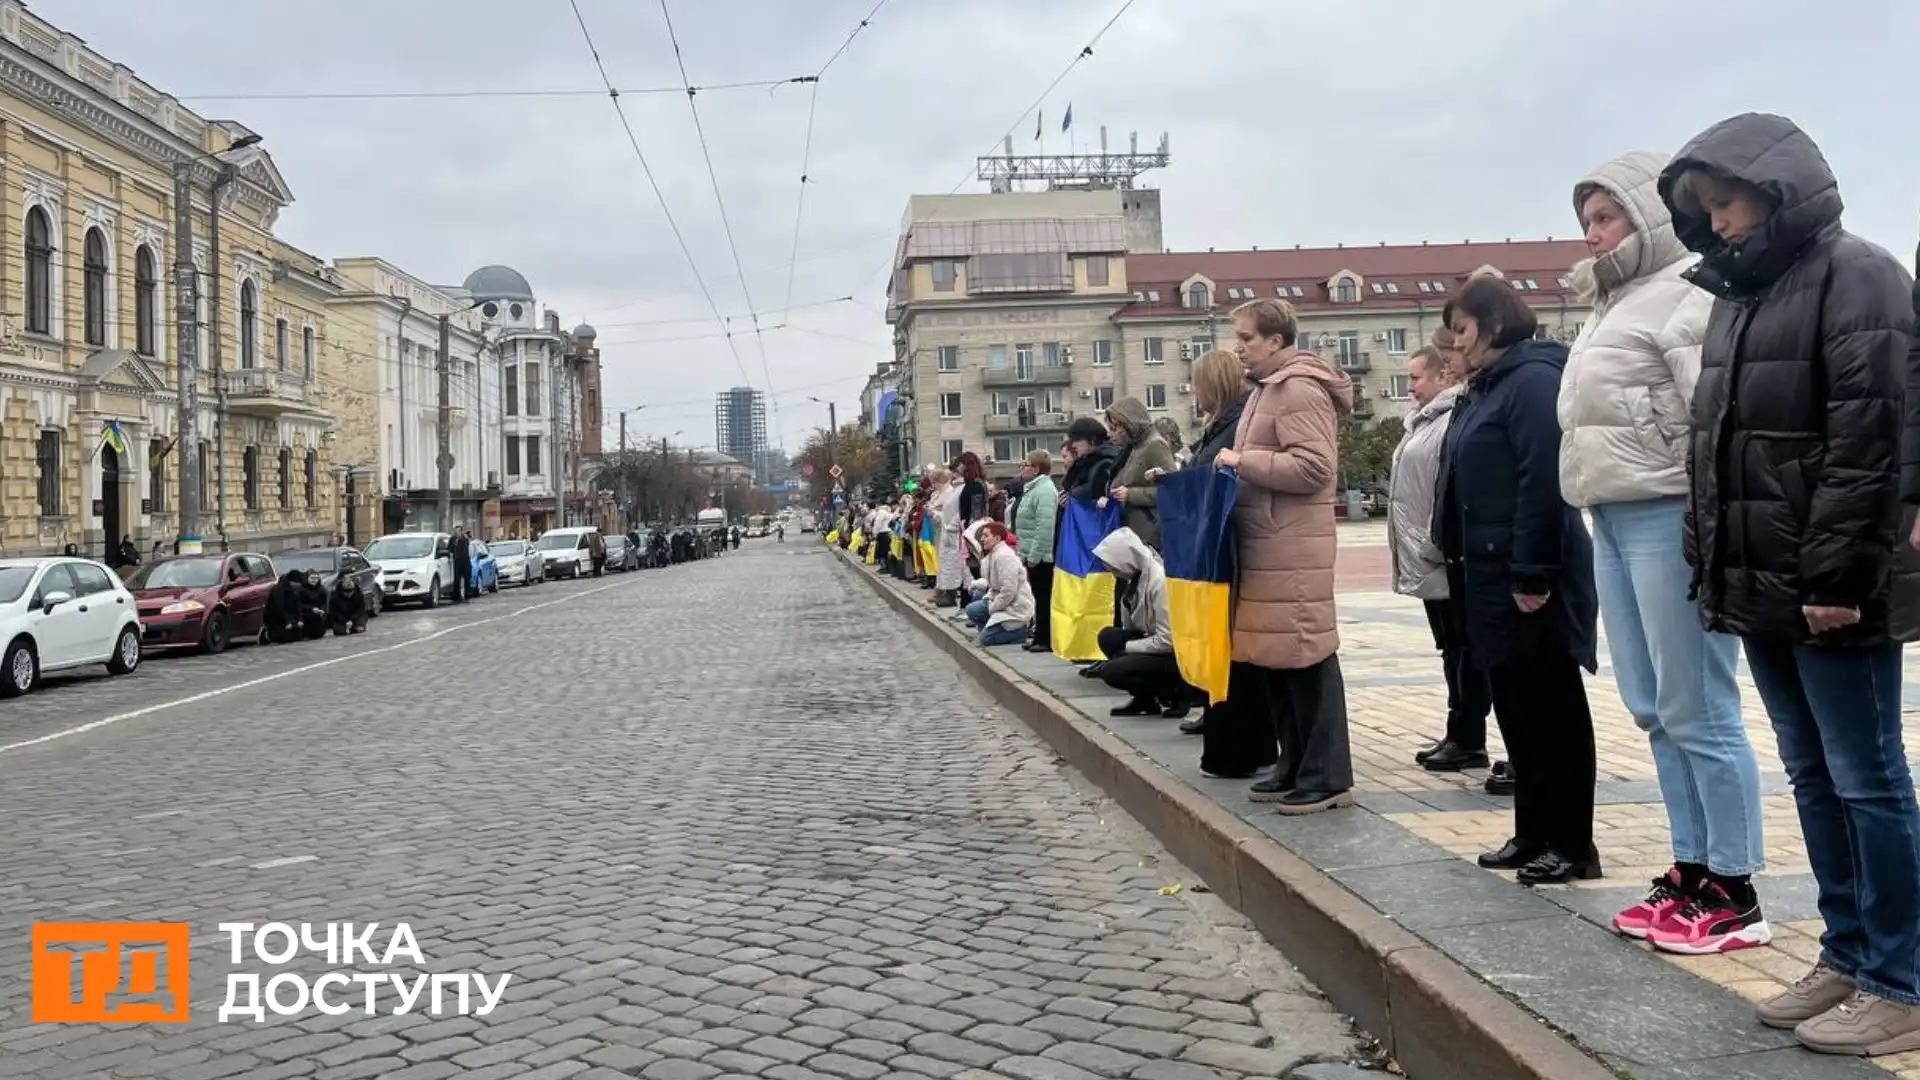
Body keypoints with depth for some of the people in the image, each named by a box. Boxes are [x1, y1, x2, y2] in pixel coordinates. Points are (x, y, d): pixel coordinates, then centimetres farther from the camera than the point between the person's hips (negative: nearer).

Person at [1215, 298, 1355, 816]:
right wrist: (1238, 463, 13)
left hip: (1292, 549, -10)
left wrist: (1244, 461, -16)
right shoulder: (1269, 388, 20)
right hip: (1266, 546, 10)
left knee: (1307, 656, -7)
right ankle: (1295, 768, 20)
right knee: (1274, 659, 12)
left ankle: (1328, 778, -1)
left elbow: (1314, 466, -21)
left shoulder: (1299, 389, -11)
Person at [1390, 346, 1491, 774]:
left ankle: (1469, 741, 4)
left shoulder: (1453, 421, -16)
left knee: (1465, 652, -2)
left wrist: (1432, 547, -20)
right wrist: (1416, 550, 18)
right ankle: (1459, 736, 22)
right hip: (1431, 562, 10)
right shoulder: (1426, 419, 17)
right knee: (1453, 652, 15)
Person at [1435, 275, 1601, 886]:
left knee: (1552, 710, -1)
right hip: (1492, 576, 10)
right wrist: (1462, 562, 13)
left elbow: (1544, 483, -21)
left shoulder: (1534, 379, -13)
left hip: (1531, 578, -10)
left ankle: (1571, 845, 8)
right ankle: (1534, 834, 24)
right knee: (1515, 708, 14)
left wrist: (1532, 574, -23)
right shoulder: (1486, 388, 17)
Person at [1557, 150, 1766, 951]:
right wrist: (1596, 507, 16)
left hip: (1670, 516, -10)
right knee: (1652, 711, 12)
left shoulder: (1690, 293, -8)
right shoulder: (1615, 304, 21)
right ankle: (1692, 871, 20)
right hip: (1614, 521, 10)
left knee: (1697, 713, -5)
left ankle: (1733, 893, 3)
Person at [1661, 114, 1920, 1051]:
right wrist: (1707, 557, 13)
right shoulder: (1736, 295, 18)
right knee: (1813, 779, 14)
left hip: (1830, 590, -8)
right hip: (1760, 585, 8)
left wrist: (1836, 575, -19)